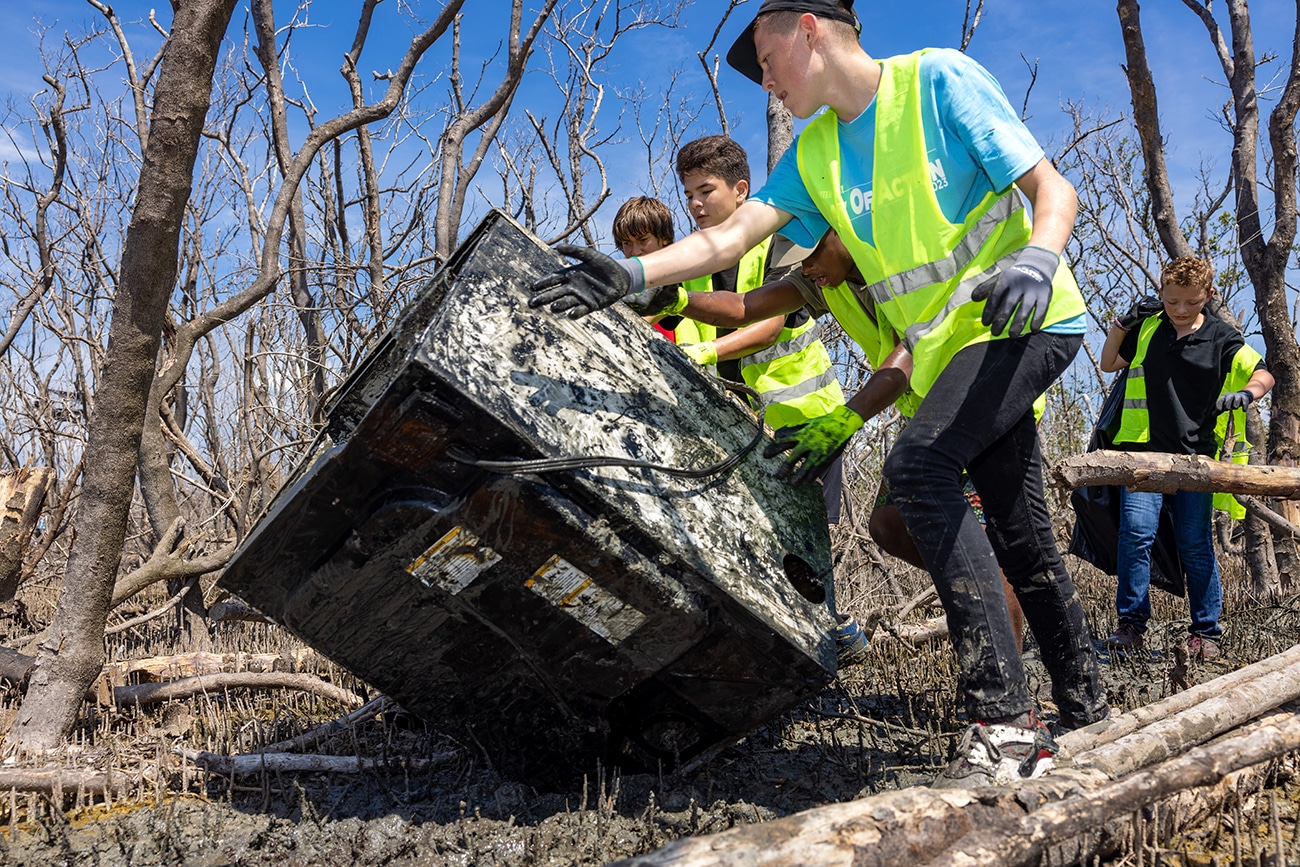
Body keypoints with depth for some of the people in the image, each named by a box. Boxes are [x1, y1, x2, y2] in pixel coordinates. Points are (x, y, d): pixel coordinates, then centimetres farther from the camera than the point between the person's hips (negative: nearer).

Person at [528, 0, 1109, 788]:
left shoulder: (940, 79, -8)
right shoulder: (813, 155, 9)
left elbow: (1054, 190, -11)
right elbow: (732, 235, -6)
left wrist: (1035, 260, -33)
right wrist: (634, 276, -22)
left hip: (1028, 319, -7)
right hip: (946, 345, 7)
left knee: (919, 464, -28)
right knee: (1022, 544, 11)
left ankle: (1006, 722, -26)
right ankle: (1089, 720, 27)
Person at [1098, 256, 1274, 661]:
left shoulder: (1222, 338, 4)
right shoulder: (1147, 327, 7)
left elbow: (1264, 375, 11)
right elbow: (1109, 364, 19)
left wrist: (1244, 393, -11)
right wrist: (1122, 322, 4)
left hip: (1196, 457, 0)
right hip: (1144, 450, 0)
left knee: (1196, 546, 3)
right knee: (1136, 534, -11)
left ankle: (1204, 632, 14)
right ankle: (1131, 625, -2)